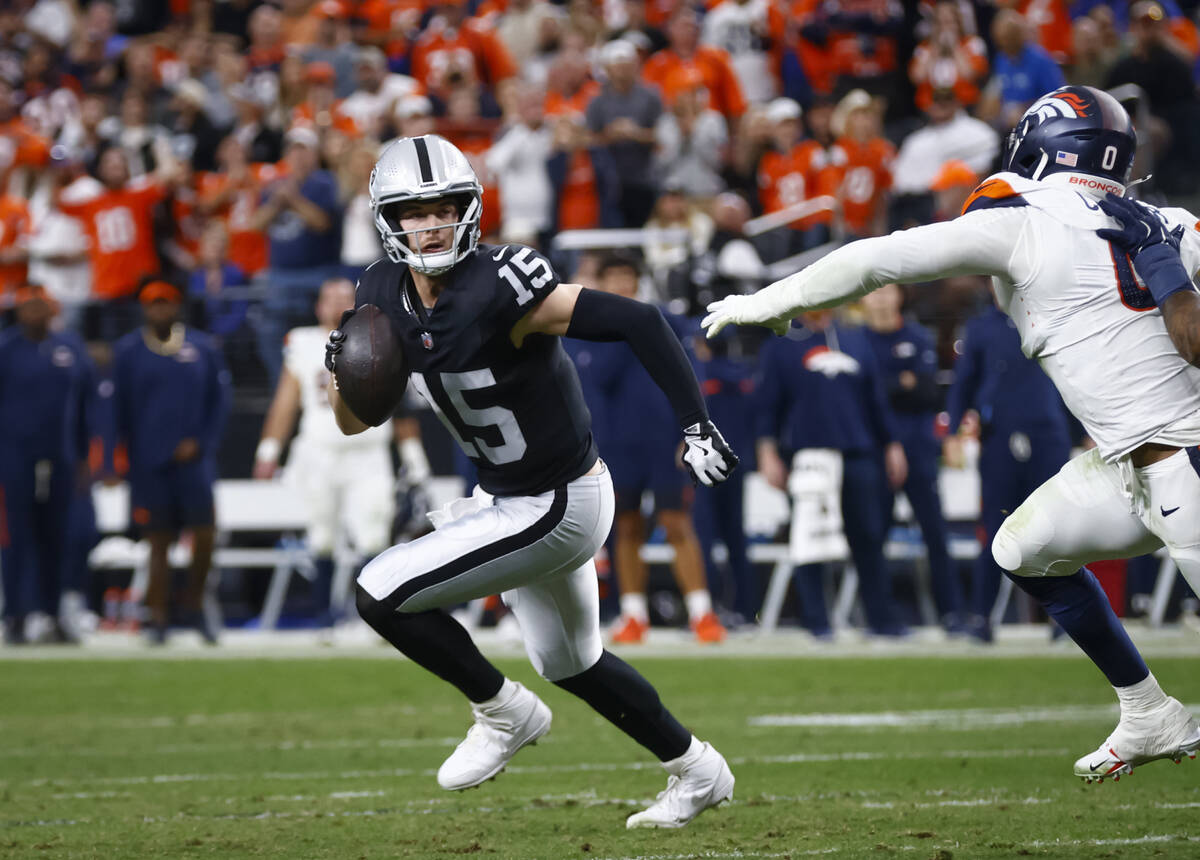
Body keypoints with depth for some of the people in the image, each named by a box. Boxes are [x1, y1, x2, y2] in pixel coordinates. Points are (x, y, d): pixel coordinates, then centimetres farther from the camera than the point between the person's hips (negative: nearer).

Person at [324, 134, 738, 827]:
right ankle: (698, 774, 43)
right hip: (506, 496, 9)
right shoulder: (386, 296, -4)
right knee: (569, 662, 25)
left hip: (557, 508, -9)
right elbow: (353, 422, 5)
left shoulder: (496, 291, -28)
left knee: (383, 593, -13)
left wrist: (696, 424, -31)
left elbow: (638, 322, -28)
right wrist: (344, 372, -16)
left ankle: (504, 713, 7)